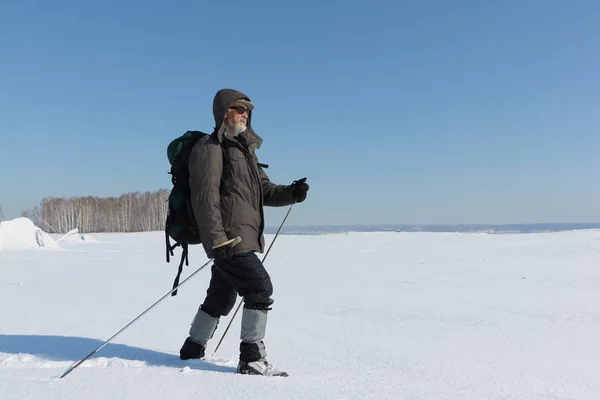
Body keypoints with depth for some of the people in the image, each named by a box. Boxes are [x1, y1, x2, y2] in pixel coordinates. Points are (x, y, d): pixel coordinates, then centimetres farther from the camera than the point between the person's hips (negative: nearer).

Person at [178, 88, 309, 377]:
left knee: (221, 297, 17)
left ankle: (192, 350, 32)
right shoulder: (210, 147, -7)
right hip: (227, 238, -9)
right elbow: (205, 196, -16)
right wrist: (216, 239, -23)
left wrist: (292, 193, -2)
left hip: (243, 238, 9)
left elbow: (264, 191, 18)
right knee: (260, 288, -11)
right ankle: (252, 359, -1)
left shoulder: (245, 149, 22)